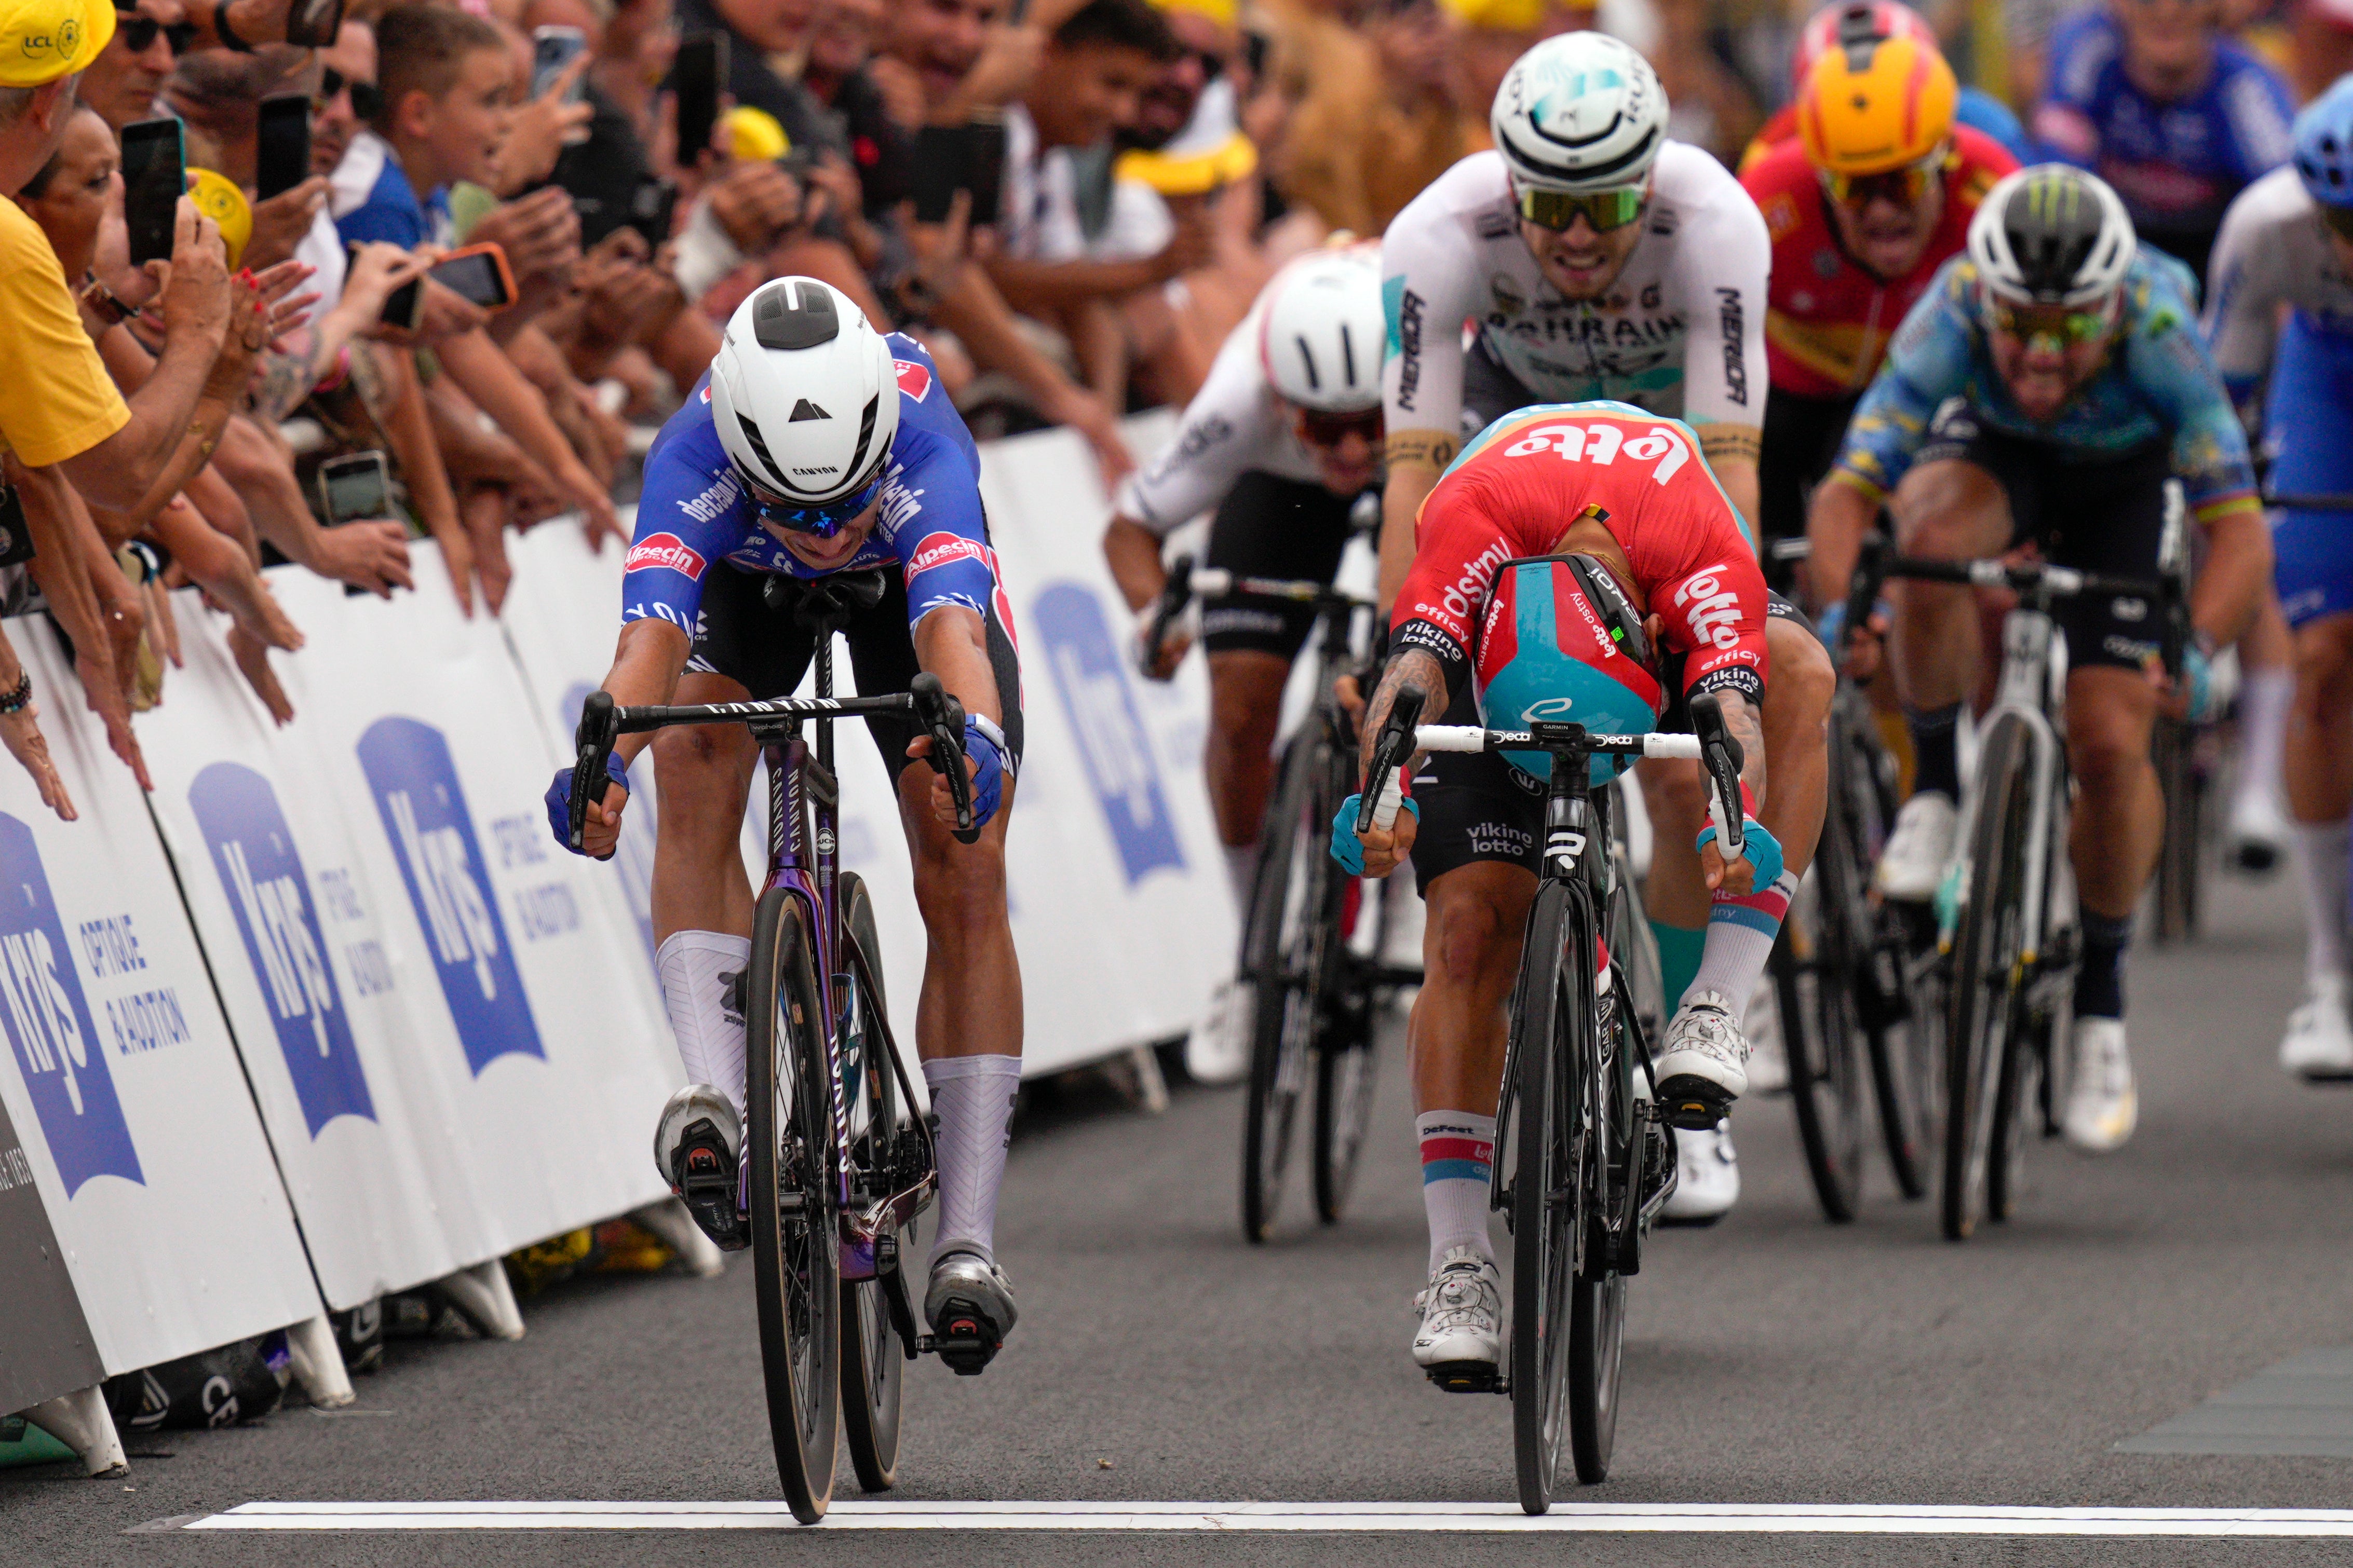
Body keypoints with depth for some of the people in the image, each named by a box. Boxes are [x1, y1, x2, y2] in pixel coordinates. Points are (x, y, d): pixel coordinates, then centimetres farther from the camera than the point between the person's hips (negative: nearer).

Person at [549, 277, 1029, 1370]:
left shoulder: (923, 447, -44)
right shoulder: (694, 458, -42)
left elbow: (951, 630, -58)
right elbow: (652, 631, -55)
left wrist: (975, 737, -79)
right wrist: (603, 755, -74)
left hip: (914, 577, -1)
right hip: (747, 585, 1)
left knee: (964, 884, -10)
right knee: (695, 776, -30)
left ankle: (967, 1238, -4)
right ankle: (716, 1096, -34)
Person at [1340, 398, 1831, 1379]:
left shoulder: (1710, 560, -40)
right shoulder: (1471, 520, -41)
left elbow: (1731, 710, -49)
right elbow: (1412, 675, -51)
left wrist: (1733, 827, -71)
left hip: (1670, 620, 1)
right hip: (1492, 651, -1)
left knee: (1799, 681, -34)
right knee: (1472, 928, -18)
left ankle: (1716, 1010, -33)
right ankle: (1457, 1264, -15)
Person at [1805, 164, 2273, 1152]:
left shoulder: (2155, 334, -38)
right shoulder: (1951, 322, -36)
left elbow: (2242, 531, -40)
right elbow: (1847, 491, -39)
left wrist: (2196, 650, -57)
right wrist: (1838, 608, -58)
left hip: (2125, 482, 0)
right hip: (1994, 448, 1)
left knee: (2110, 743, -13)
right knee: (1932, 535, -35)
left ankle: (2100, 996, 10)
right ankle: (1937, 792, -13)